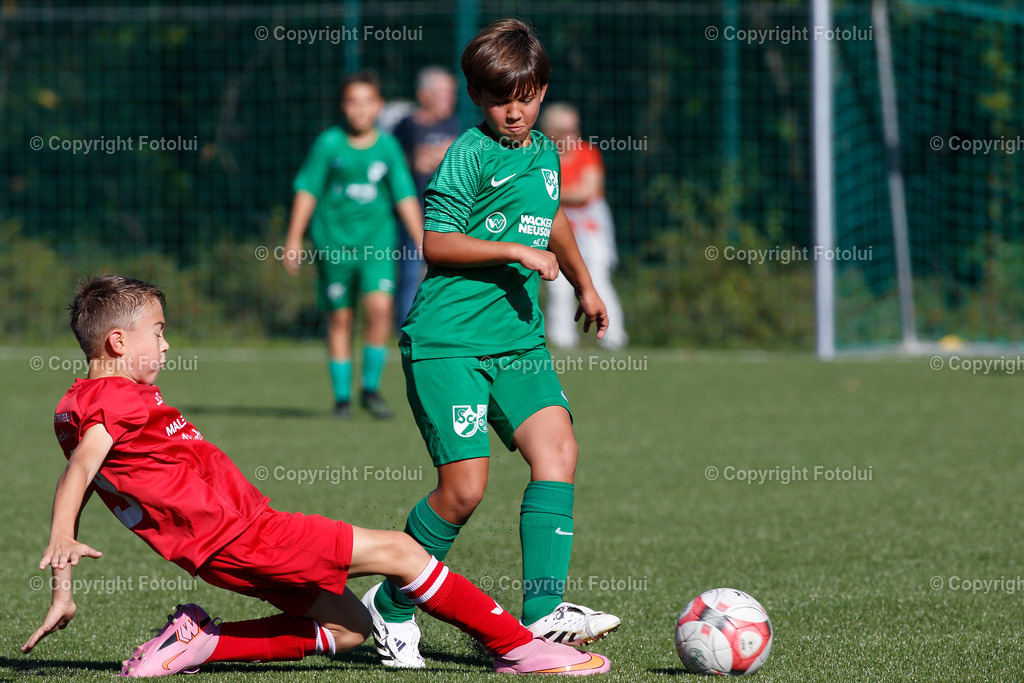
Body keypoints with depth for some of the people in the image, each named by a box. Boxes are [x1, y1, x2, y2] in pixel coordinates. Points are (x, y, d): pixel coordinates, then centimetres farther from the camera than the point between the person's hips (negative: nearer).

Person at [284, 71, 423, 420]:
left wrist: (423, 243, 3)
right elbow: (307, 191, 3)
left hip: (377, 240, 0)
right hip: (333, 242, 0)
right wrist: (294, 239, 2)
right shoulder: (329, 144, -2)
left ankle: (371, 387, -2)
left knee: (380, 306, -16)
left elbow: (405, 197, 7)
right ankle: (342, 396, 14)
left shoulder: (387, 147, 2)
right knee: (340, 317, 3)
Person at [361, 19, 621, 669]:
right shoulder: (470, 154, -7)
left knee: (558, 448, -14)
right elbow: (436, 245, -12)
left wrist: (586, 285, 46)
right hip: (447, 341, -7)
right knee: (465, 486, -12)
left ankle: (543, 611, -19)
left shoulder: (546, 152, 15)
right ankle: (392, 606, 9)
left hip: (518, 338, 7)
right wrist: (516, 252, -17)